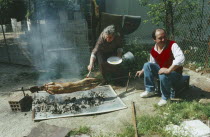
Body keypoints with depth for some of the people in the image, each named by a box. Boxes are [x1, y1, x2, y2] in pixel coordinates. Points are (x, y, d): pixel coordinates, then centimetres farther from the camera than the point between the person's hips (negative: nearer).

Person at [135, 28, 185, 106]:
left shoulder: (172, 45, -21)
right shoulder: (153, 50, -3)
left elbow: (181, 58, -37)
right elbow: (151, 64, 15)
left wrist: (168, 70, -39)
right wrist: (142, 71, 8)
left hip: (174, 72, -6)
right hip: (162, 70, 6)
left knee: (163, 76, -37)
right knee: (147, 65, -10)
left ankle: (166, 97, -9)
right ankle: (150, 90, 0)